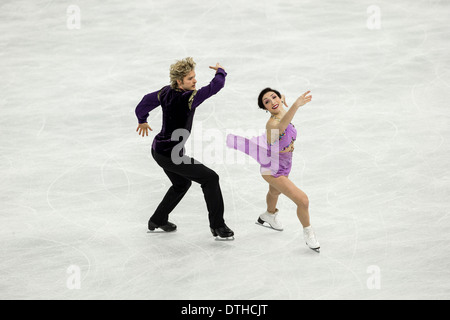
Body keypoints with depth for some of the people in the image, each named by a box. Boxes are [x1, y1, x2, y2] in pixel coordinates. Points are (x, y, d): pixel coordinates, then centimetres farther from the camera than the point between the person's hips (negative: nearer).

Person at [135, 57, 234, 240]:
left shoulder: (166, 92, -1)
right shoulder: (188, 98, -24)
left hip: (159, 150, 9)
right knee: (210, 179, -4)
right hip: (171, 155, -9)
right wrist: (220, 72, -1)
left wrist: (142, 121, 35)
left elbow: (146, 102, 15)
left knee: (182, 183, 30)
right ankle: (218, 226, -3)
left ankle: (158, 220, 41)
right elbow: (215, 86, -24)